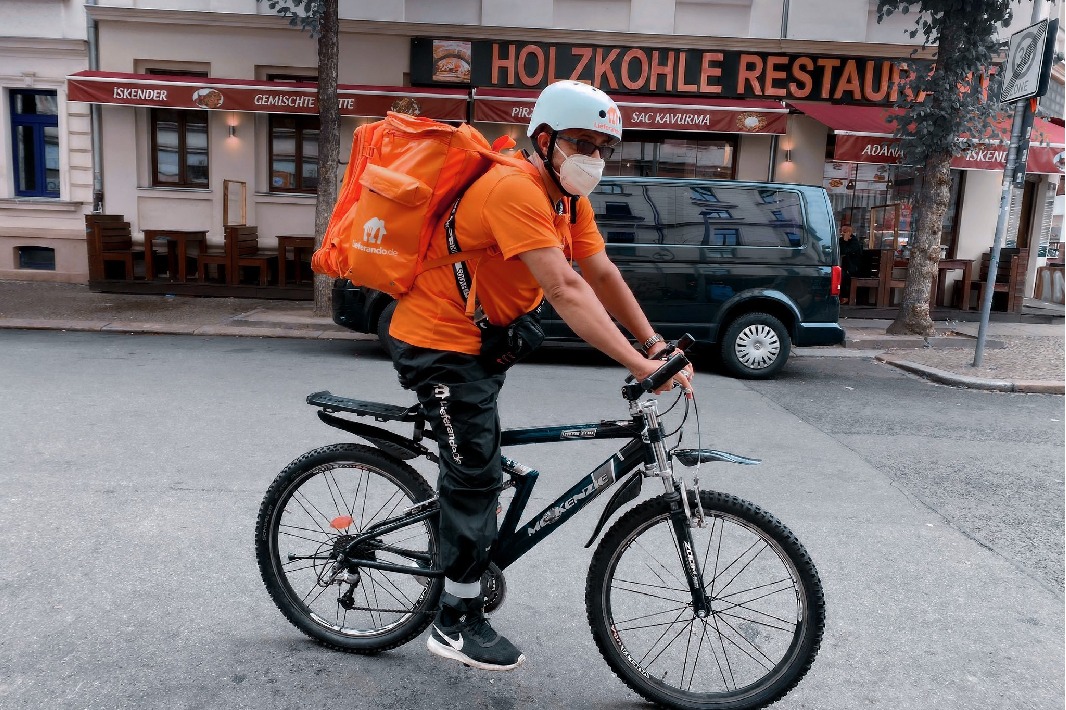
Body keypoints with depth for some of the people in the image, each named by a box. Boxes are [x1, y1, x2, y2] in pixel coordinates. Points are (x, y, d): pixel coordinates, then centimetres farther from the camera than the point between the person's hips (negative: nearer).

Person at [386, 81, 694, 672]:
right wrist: (639, 365, -38)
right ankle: (456, 624, 9)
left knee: (478, 467, 21)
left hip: (477, 341, 10)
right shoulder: (515, 189, -27)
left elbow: (602, 274, 2)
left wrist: (655, 343, -7)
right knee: (475, 474, -6)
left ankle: (466, 570, 42)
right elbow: (565, 291, -35)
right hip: (439, 341, -10)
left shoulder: (570, 197, 4)